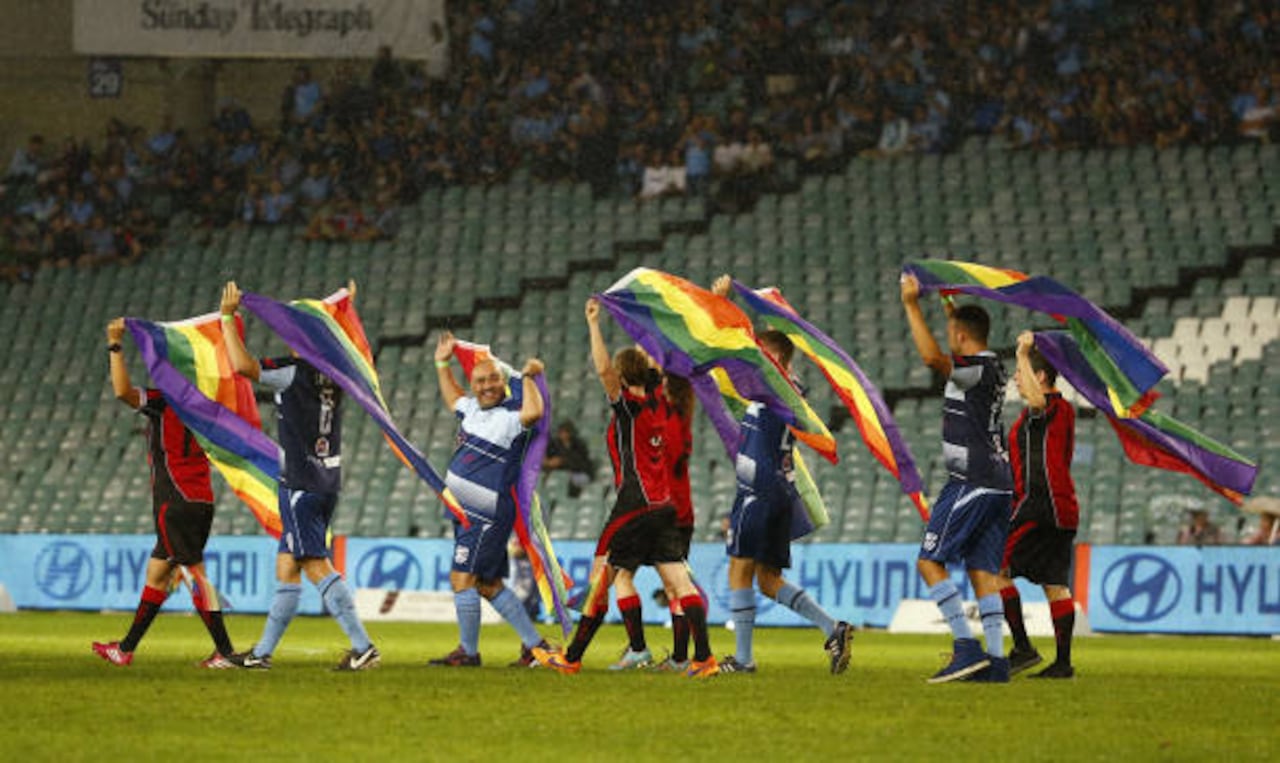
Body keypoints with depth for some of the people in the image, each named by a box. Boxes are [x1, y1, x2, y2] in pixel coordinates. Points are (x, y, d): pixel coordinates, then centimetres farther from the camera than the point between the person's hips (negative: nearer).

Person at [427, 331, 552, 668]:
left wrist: (528, 377, -30)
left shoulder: (509, 416, -15)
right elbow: (453, 399, 36)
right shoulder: (473, 408, 12)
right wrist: (443, 364, 34)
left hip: (488, 514, -10)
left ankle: (468, 652, 1)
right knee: (489, 584, 13)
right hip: (468, 513, 10)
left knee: (463, 578, -8)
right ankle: (534, 644, 19)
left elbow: (532, 413, -39)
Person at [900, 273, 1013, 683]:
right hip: (997, 484, 9)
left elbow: (933, 357, -29)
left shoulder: (976, 369, -13)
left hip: (971, 483, -9)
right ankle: (996, 659, -1)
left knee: (929, 561, -5)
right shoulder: (991, 367, 14)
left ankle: (967, 646, -14)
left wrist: (911, 305, -22)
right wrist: (948, 304, 45)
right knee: (983, 569, 6)